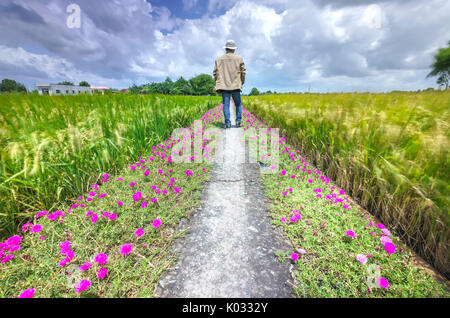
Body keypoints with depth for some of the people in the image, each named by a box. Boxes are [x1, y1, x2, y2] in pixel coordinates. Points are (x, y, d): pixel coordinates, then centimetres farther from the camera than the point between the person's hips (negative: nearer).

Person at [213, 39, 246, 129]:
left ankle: (227, 123, -6)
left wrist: (218, 83, 19)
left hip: (224, 85, 1)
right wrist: (242, 82, 16)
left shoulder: (219, 59, 10)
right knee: (238, 104, 11)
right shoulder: (239, 58, 6)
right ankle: (238, 121, 6)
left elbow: (215, 72, 9)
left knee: (226, 104, 0)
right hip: (236, 85, 0)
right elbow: (243, 72, 4)